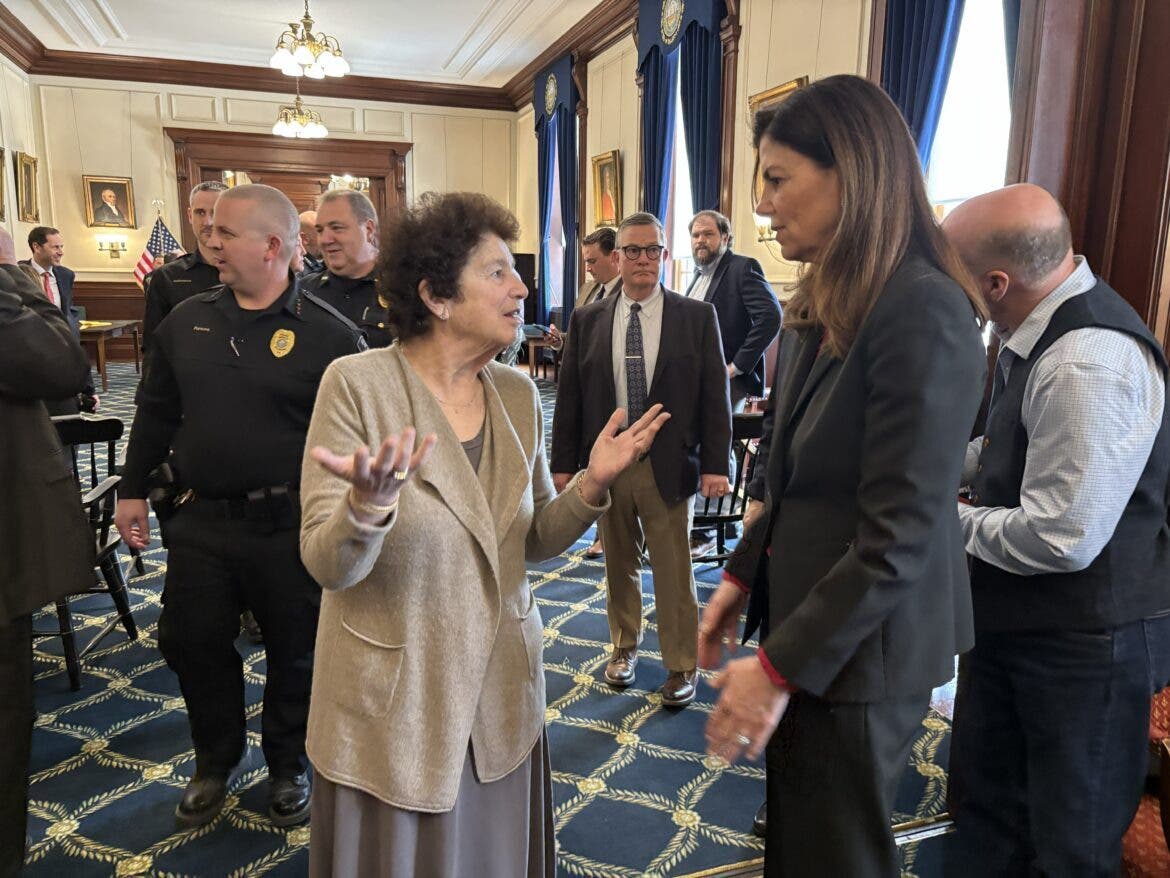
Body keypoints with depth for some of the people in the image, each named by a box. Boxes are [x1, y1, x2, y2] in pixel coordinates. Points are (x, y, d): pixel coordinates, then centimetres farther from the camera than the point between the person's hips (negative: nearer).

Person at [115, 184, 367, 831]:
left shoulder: (328, 334, -11)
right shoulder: (187, 320, 5)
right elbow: (156, 412, 13)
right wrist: (133, 488, 14)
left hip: (289, 528, -4)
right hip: (197, 518, 5)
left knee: (294, 653, 11)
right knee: (191, 642, 15)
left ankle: (288, 766, 36)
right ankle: (214, 763, 40)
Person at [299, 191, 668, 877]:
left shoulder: (519, 394, 0)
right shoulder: (357, 384, -15)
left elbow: (533, 540, 5)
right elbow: (327, 565, -16)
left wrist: (592, 484, -13)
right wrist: (368, 505, -37)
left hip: (501, 698, 4)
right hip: (391, 709, -4)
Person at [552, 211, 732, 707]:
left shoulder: (697, 317, -1)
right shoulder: (587, 321, 4)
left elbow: (715, 395, -2)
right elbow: (569, 397, 5)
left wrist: (715, 464, -8)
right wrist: (564, 463, 2)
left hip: (668, 466, -2)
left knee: (674, 572, 6)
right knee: (619, 565, 16)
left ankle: (681, 665, 23)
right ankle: (624, 647, 36)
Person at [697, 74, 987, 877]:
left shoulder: (922, 310, -22)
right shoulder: (834, 305, 6)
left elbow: (897, 538, -24)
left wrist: (779, 668, -18)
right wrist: (743, 576, 7)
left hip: (858, 649, -8)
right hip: (806, 614, 8)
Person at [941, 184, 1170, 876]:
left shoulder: (1087, 364, -30)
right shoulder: (1041, 329, 1)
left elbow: (1061, 537, -30)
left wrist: (946, 520, -16)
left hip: (1083, 641, -9)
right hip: (1019, 618, 9)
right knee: (986, 795, 26)